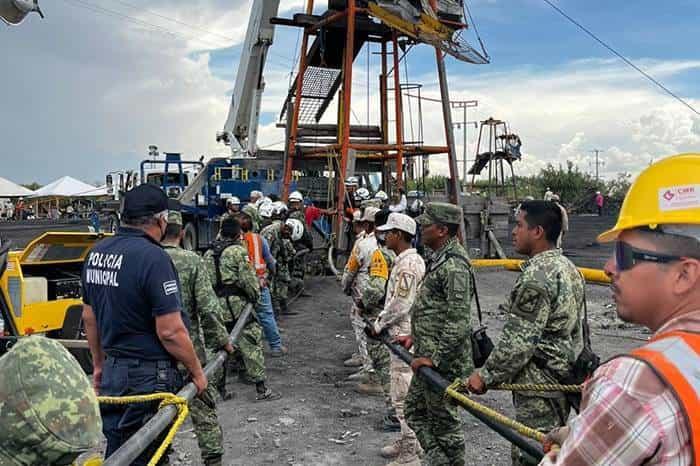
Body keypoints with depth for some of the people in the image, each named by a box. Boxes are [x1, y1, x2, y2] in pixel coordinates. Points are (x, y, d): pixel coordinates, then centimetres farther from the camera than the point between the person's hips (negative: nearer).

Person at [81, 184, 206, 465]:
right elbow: (170, 331, -22)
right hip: (148, 376, -7)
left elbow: (89, 317, 15)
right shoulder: (153, 257, -21)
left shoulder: (96, 253, 5)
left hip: (112, 370, 8)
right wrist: (197, 371, -8)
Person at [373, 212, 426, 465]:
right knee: (402, 391, 19)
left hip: (405, 337, -11)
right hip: (402, 334, 11)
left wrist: (379, 324, -11)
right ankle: (408, 439, 31)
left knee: (403, 394, -3)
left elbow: (401, 304, -22)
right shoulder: (406, 260, 14)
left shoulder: (408, 263, -19)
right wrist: (381, 319, 14)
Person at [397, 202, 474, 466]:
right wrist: (415, 336, 18)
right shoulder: (439, 259, 11)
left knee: (444, 421, 4)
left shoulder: (453, 266, -21)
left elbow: (457, 321, -26)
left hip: (443, 362, -10)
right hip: (428, 354, 11)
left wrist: (434, 358, -22)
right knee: (414, 410, 19)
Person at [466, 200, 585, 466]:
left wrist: (486, 376, -12)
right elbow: (576, 329, 17)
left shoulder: (536, 276, -21)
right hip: (564, 378, 10)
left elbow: (518, 341, -22)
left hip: (539, 385, -10)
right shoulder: (568, 267, 10)